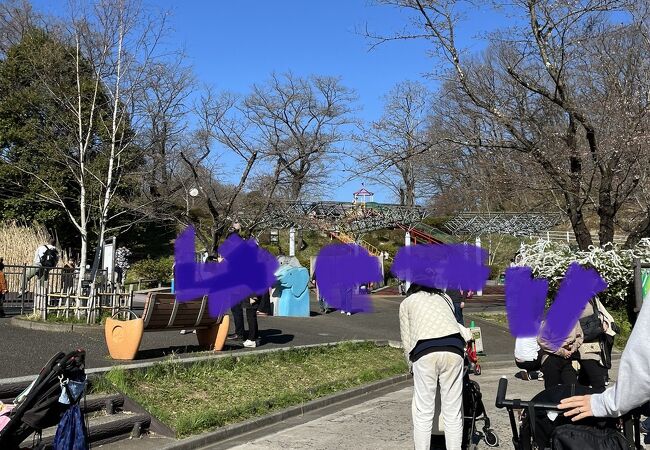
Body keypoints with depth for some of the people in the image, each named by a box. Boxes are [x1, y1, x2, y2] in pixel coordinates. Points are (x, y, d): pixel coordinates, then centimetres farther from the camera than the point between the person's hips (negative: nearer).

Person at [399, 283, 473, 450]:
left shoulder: (407, 302, 24)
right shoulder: (445, 298, 32)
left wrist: (411, 365, 31)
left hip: (424, 351, -2)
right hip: (453, 348, 2)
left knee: (423, 414, 6)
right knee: (453, 413, 9)